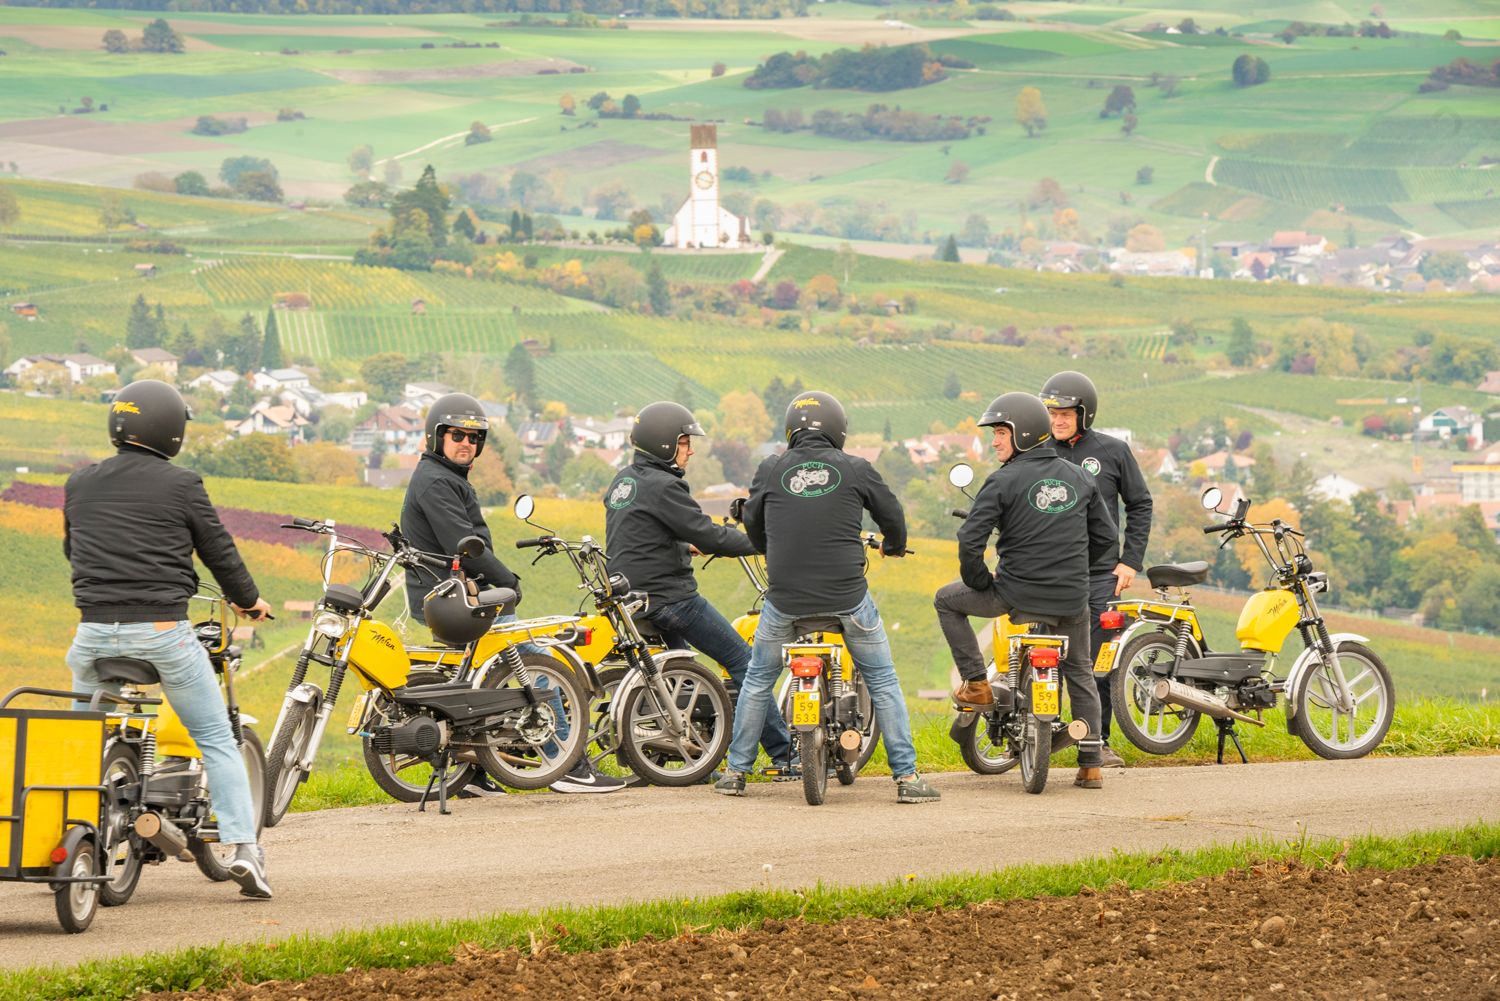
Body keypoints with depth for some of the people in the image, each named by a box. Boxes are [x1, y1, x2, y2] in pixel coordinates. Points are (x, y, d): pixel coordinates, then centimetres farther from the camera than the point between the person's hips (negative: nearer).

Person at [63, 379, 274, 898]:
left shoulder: (80, 484, 8)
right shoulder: (180, 485, -5)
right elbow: (218, 549, 3)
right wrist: (248, 599, 22)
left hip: (95, 629, 3)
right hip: (163, 630, -3)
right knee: (217, 740, 5)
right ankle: (243, 846, -6)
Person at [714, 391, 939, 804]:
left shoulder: (771, 470, 3)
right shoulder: (855, 469, 0)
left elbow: (752, 521, 19)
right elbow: (892, 514, 13)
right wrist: (894, 546, 37)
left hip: (785, 596, 1)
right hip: (847, 595, -1)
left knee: (758, 679, 20)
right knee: (882, 681, 10)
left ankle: (736, 771, 22)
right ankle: (906, 776, 5)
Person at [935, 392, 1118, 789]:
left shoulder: (1003, 481, -10)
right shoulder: (1079, 478, 5)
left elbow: (970, 540, -16)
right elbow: (1106, 537, 10)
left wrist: (979, 581, 0)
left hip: (1015, 591, -4)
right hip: (1071, 598, 4)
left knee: (947, 601, 20)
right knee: (1079, 670, 23)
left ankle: (976, 683, 17)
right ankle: (1091, 764, 17)